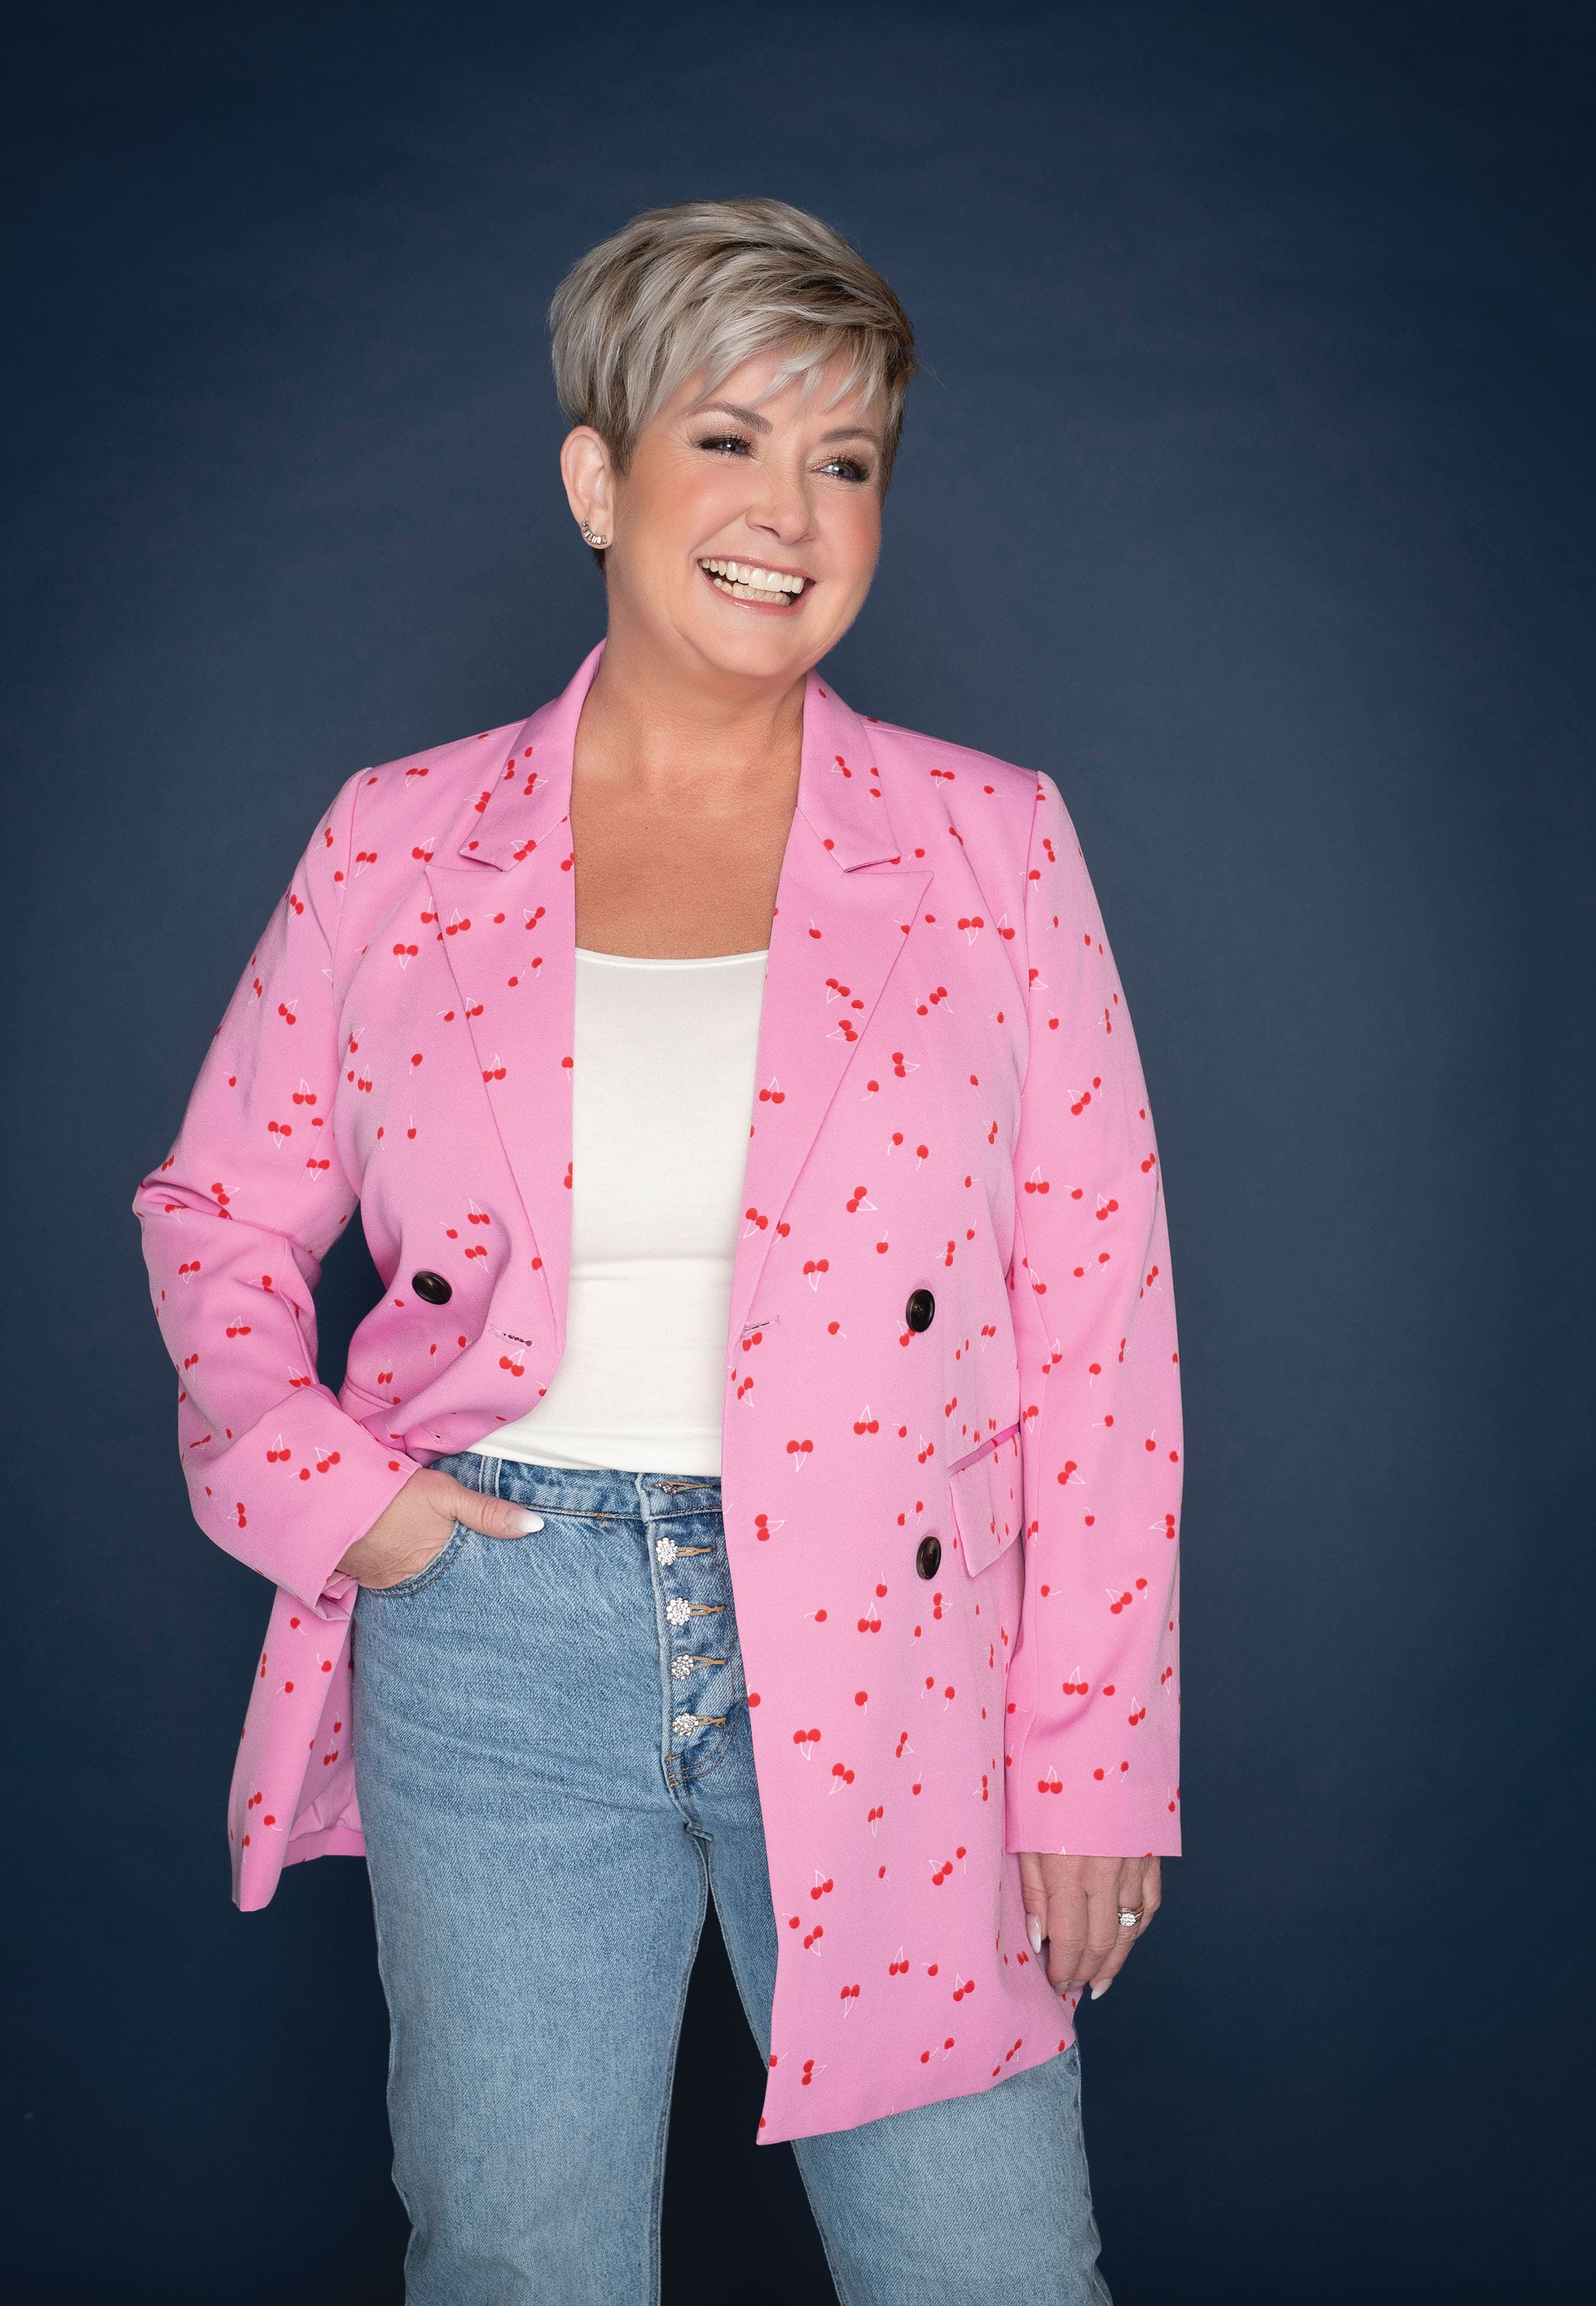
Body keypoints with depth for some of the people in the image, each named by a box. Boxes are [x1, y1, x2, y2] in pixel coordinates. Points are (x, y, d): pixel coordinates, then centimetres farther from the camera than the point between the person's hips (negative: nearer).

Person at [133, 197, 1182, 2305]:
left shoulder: (989, 846, 0)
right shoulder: (400, 847, 2)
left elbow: (1100, 1320, -1)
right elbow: (218, 1209, 13)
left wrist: (1094, 1760, -3)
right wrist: (313, 1479, -4)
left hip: (887, 1659, 0)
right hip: (491, 1638, 1)